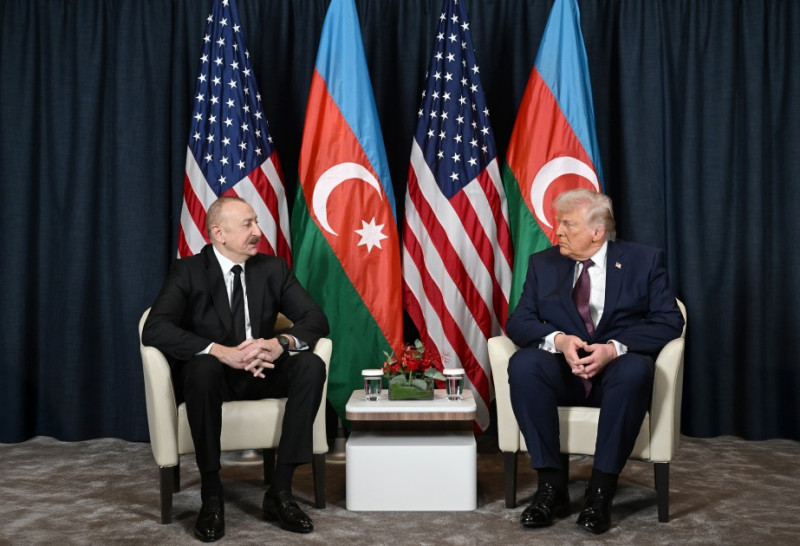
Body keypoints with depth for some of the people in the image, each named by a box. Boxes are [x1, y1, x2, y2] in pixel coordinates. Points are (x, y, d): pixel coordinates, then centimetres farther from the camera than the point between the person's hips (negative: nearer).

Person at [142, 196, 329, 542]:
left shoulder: (273, 268, 2)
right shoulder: (188, 271, -9)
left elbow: (316, 318, -6)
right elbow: (154, 330, -24)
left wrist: (281, 343, -29)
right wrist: (221, 351, -38)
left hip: (261, 373, 3)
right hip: (210, 374, -3)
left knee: (311, 365, -25)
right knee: (203, 365, -37)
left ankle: (280, 491, -21)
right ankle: (211, 495, -24)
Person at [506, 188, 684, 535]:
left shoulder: (644, 260, 3)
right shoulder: (543, 263, 9)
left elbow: (669, 321, -6)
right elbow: (519, 321, 1)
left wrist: (614, 348, -22)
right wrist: (558, 340, -20)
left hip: (617, 369, -2)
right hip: (564, 370, 2)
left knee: (635, 370, -36)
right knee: (523, 364, -30)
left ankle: (601, 490, -26)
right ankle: (551, 485, -23)